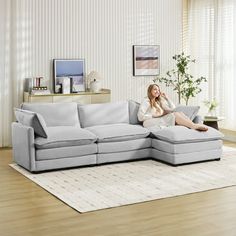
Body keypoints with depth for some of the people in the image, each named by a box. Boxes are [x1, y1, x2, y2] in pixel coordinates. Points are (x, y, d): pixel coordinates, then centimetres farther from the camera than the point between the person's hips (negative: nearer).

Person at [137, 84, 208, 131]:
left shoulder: (159, 101, 30)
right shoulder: (146, 101, 8)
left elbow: (172, 108, 20)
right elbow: (140, 117, -5)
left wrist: (166, 98, 15)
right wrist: (153, 115, -7)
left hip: (161, 120, 7)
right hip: (151, 122, -7)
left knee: (180, 113, -20)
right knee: (174, 114, -29)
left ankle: (194, 125, -44)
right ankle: (194, 126, -45)